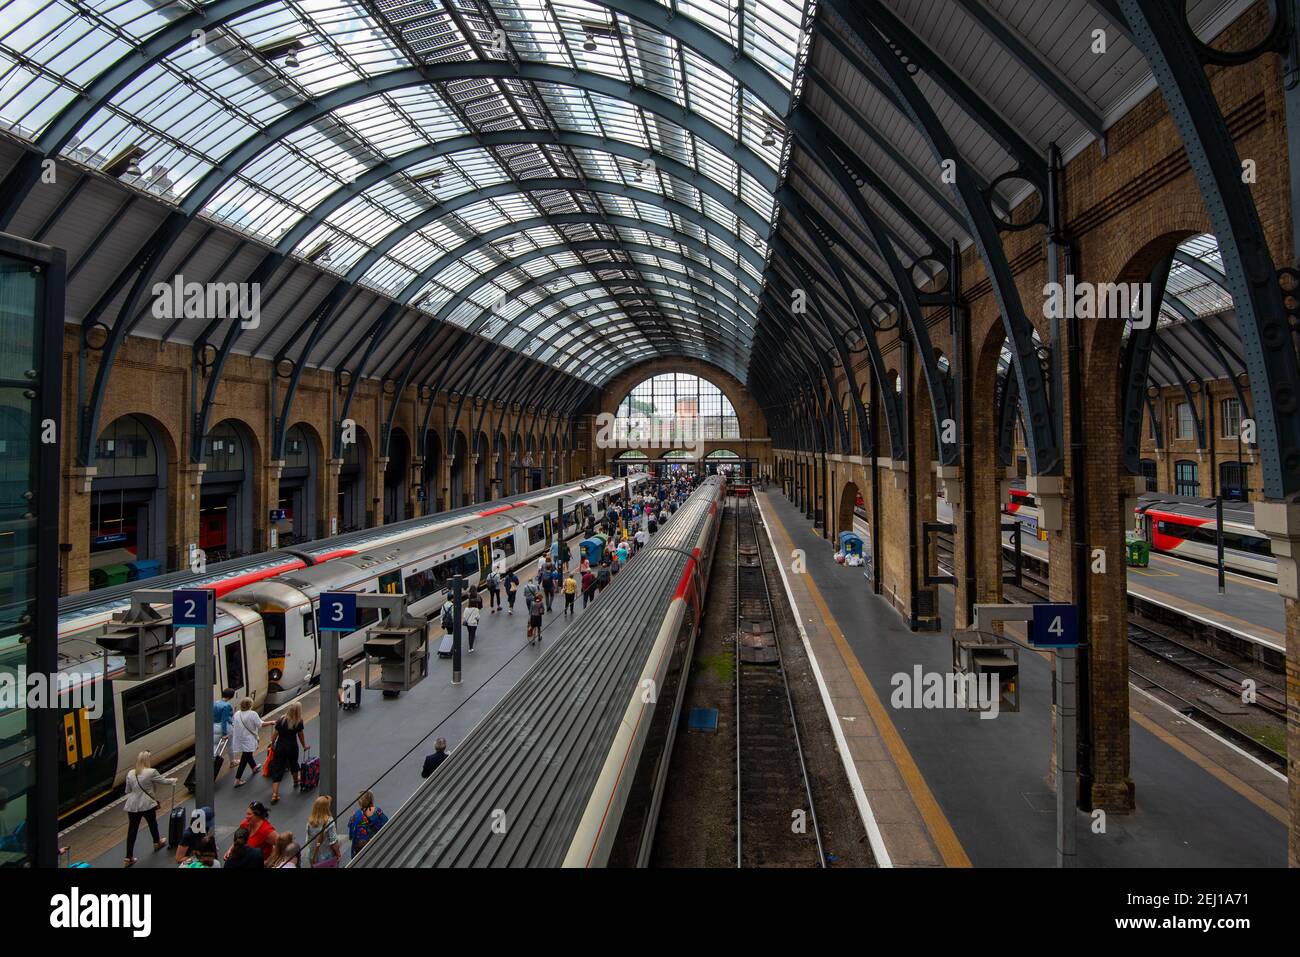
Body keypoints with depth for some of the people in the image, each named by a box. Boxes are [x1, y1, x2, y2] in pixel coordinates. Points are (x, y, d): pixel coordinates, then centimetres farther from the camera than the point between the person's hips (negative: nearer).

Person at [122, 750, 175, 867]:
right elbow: (163, 780, 0)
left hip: (132, 806, 4)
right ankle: (157, 843, 43)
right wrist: (173, 780, 19)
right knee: (152, 824, 21)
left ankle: (129, 858, 6)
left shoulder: (130, 773, 3)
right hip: (147, 805, -4)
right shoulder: (151, 772, -12)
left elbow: (128, 791, 11)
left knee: (132, 830, 6)